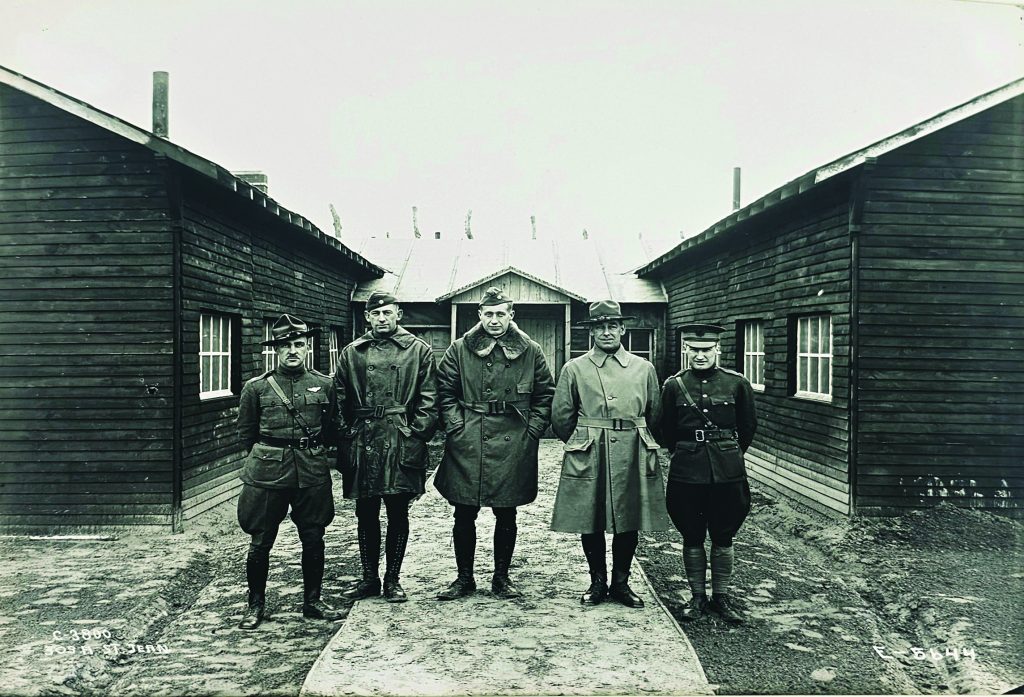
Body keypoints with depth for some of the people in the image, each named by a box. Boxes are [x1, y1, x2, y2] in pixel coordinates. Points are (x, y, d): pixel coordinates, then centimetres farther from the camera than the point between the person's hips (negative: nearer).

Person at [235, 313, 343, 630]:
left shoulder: (324, 384, 4)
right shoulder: (256, 387, 0)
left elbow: (332, 427, 15)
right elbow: (246, 432, 10)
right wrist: (267, 457, 9)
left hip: (313, 472, 2)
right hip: (267, 474, -1)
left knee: (314, 539, 7)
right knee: (260, 542, 4)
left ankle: (312, 602, 23)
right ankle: (256, 604, 22)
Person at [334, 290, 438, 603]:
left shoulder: (419, 350, 4)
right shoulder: (351, 353, 11)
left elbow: (428, 401, 0)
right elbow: (340, 400, 11)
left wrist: (416, 436, -10)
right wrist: (347, 437, 1)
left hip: (402, 444, -2)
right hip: (362, 444, 3)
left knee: (398, 514, 5)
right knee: (365, 513, 10)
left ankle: (393, 580, 18)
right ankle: (369, 578, 23)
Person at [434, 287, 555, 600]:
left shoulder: (530, 351, 5)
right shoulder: (459, 349, 4)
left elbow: (545, 395, 9)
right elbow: (445, 392, 6)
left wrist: (532, 431, 0)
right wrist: (456, 427, -4)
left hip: (513, 444, 0)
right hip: (467, 443, 0)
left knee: (506, 515, 10)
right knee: (464, 515, 6)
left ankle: (502, 577, 24)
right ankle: (464, 577, 21)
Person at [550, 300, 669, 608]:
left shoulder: (643, 368, 7)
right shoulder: (574, 369, 2)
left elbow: (653, 414, 16)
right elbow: (561, 418, 6)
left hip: (632, 458, 2)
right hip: (588, 458, -1)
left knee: (629, 522, 7)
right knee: (590, 523, 5)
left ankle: (621, 583, 24)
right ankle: (597, 582, 22)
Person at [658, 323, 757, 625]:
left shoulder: (737, 383, -1)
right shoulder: (674, 385, -1)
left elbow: (748, 426, 12)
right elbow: (666, 432, 10)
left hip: (727, 472, 0)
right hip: (686, 473, 0)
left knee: (723, 538, 9)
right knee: (692, 538, 8)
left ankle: (721, 596, 23)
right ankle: (697, 597, 22)